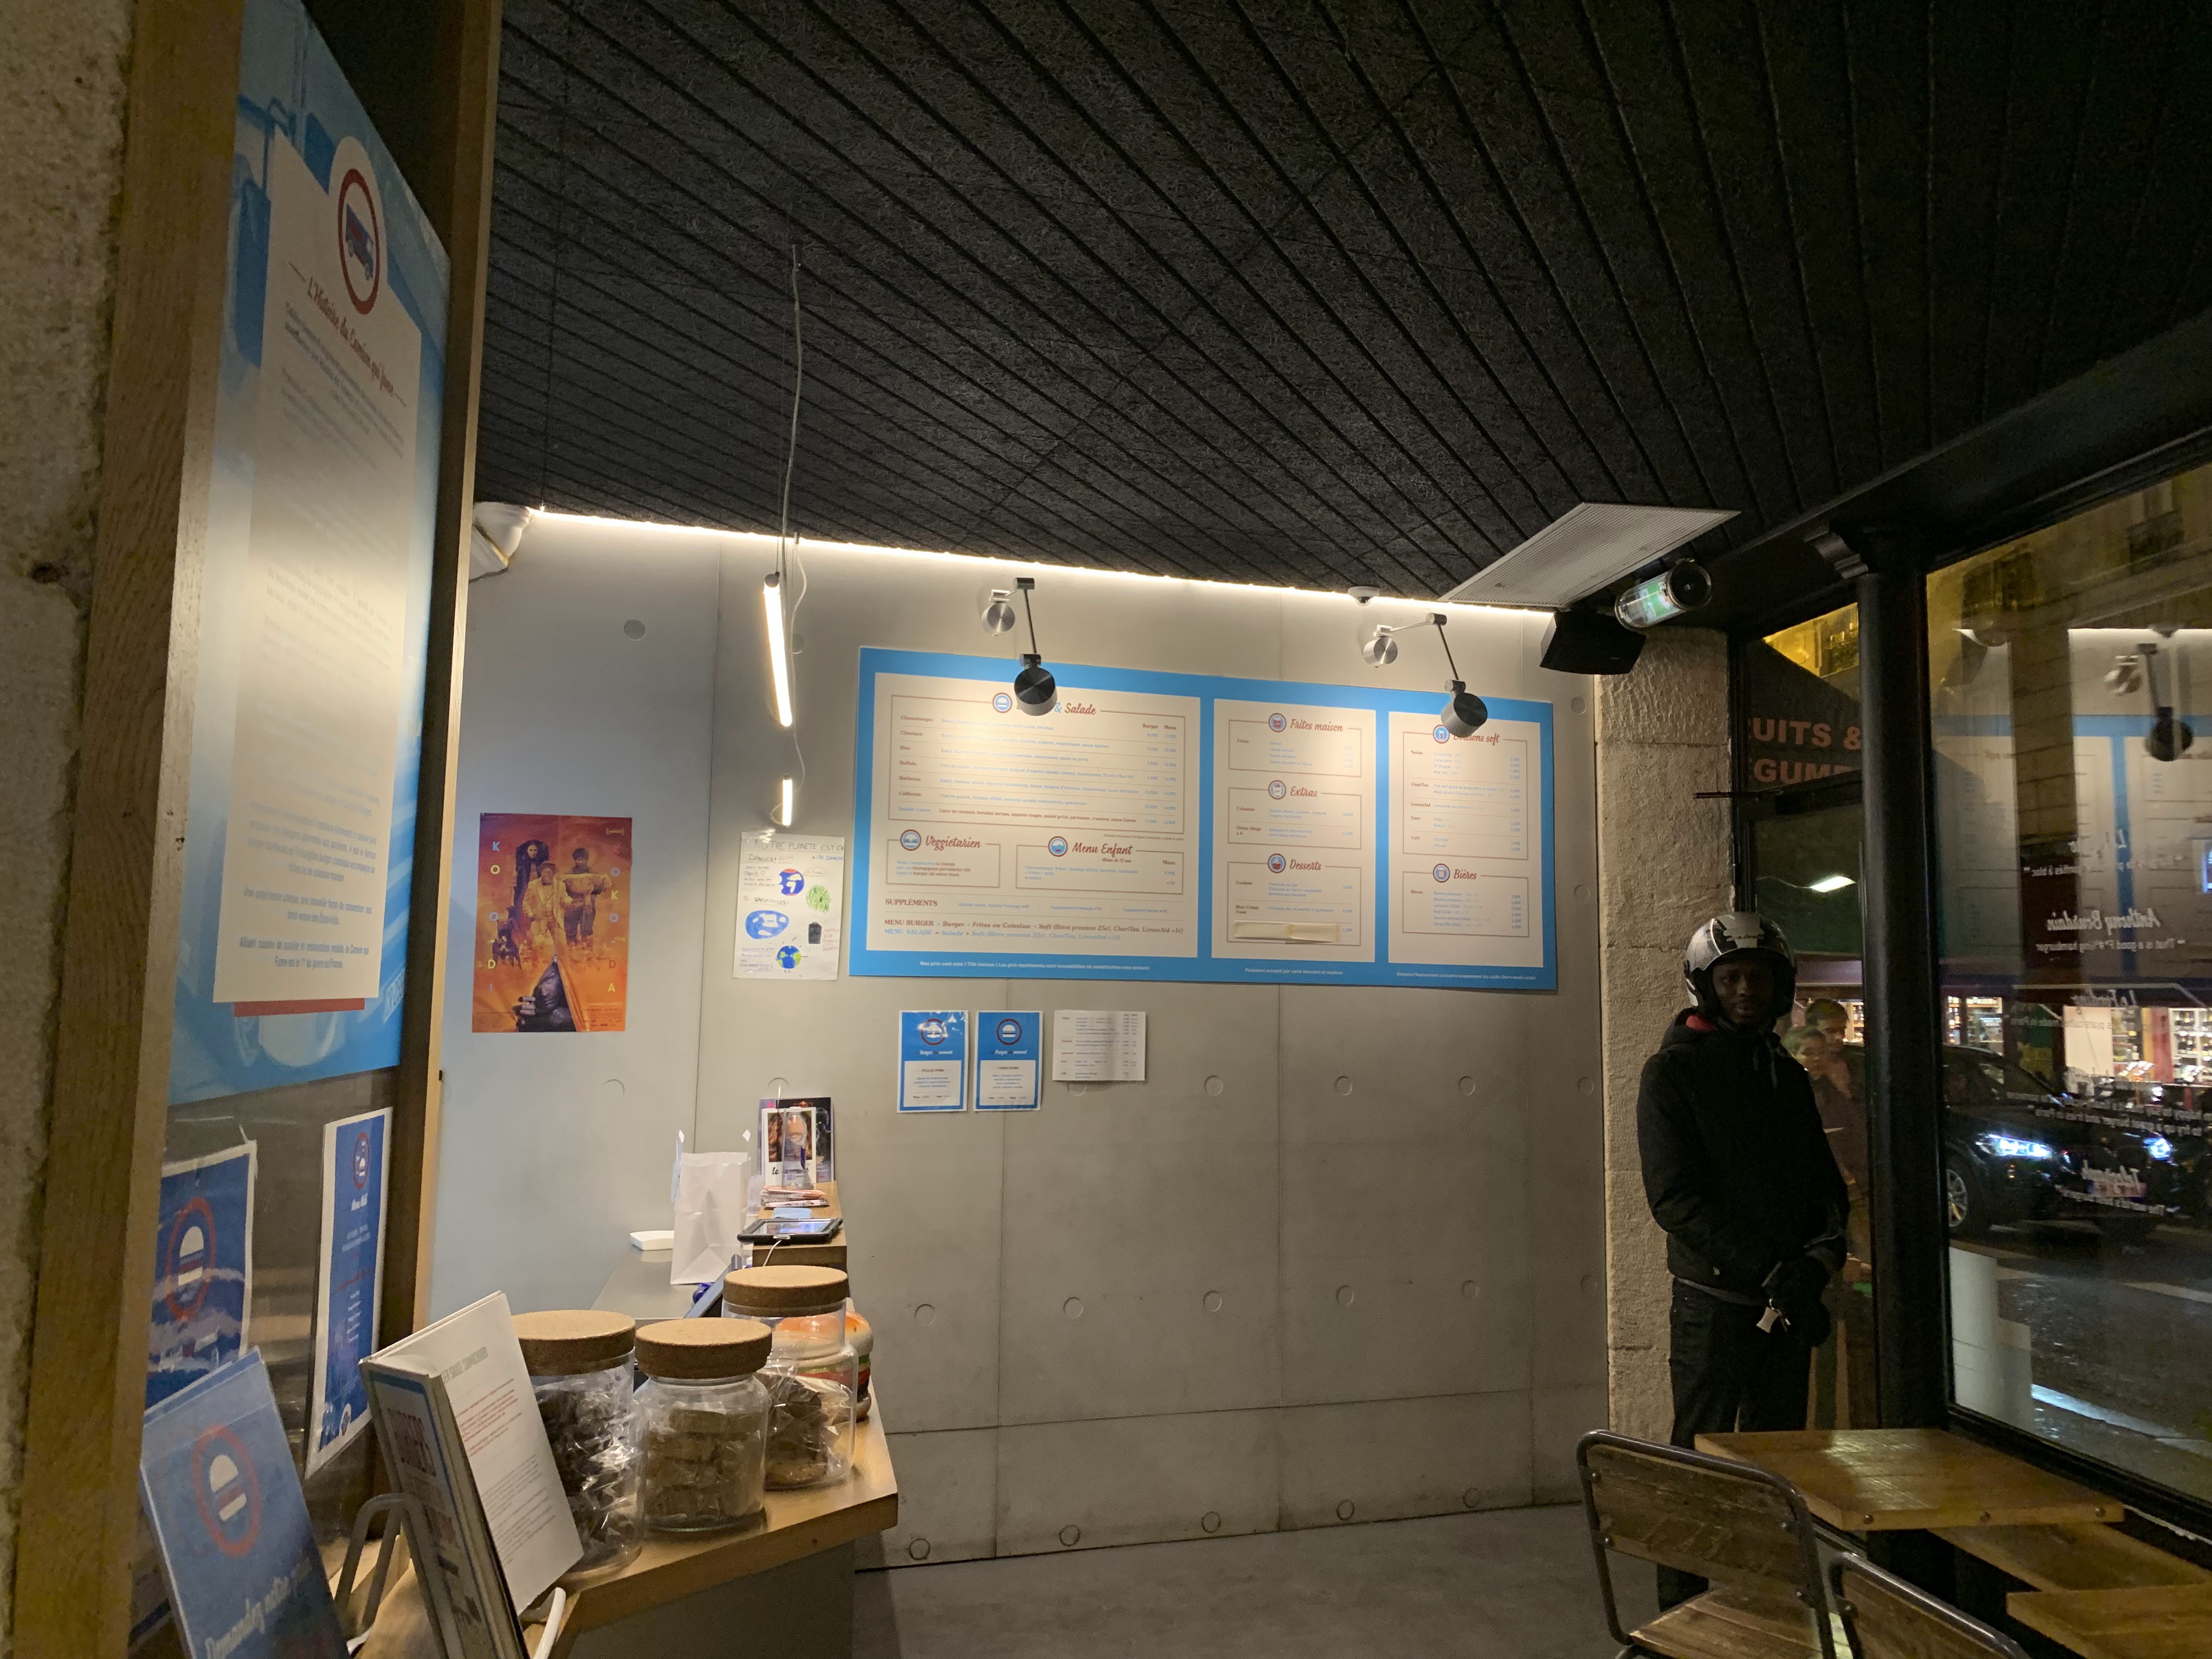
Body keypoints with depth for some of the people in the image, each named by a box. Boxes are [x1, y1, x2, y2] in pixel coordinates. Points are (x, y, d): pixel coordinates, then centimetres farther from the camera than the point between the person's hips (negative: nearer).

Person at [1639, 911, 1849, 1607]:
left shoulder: (1787, 1074, 13)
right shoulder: (1673, 1071, -7)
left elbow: (1826, 1180, 14)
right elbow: (1673, 1196, -14)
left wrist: (1824, 1252, -7)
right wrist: (1765, 1271, -19)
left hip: (1790, 1301, 6)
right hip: (1715, 1297, -6)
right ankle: (1683, 1620, 11)